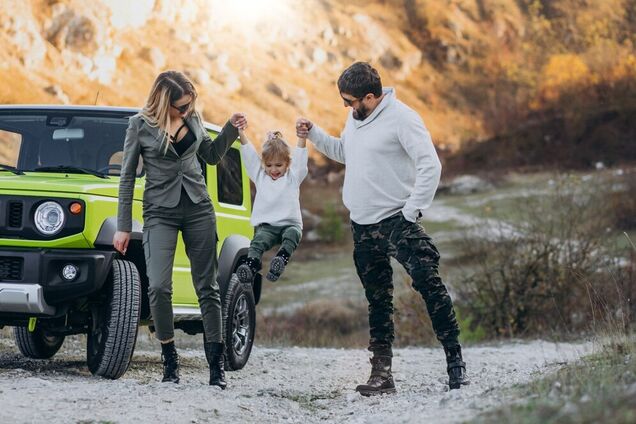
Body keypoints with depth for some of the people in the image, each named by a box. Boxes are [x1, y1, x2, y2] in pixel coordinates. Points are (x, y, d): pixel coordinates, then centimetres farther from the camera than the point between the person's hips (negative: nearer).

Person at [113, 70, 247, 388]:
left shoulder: (193, 119, 5)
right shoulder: (140, 125, -5)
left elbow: (211, 155, 20)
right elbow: (127, 176, 0)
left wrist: (231, 129, 2)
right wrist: (123, 227, -2)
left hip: (198, 208, 3)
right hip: (160, 211, -3)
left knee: (207, 287, 2)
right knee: (158, 287, -17)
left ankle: (217, 364, 6)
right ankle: (170, 361, -2)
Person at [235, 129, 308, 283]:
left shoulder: (293, 177, 13)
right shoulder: (260, 176, 17)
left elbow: (299, 155, 0)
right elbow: (249, 154, 9)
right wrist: (240, 132, 0)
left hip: (290, 224, -1)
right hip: (266, 226, 1)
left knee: (292, 234, -34)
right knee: (258, 240, -29)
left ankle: (282, 258, -55)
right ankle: (251, 264, -50)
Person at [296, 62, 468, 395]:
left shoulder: (402, 118, -13)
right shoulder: (356, 118, 11)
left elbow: (430, 165, -17)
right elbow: (343, 152, 29)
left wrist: (412, 211, -17)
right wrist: (312, 133, 15)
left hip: (396, 221, -8)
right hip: (362, 225, 8)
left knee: (429, 284, -19)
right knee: (377, 300, 10)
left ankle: (454, 360, -11)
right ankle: (381, 373, 15)